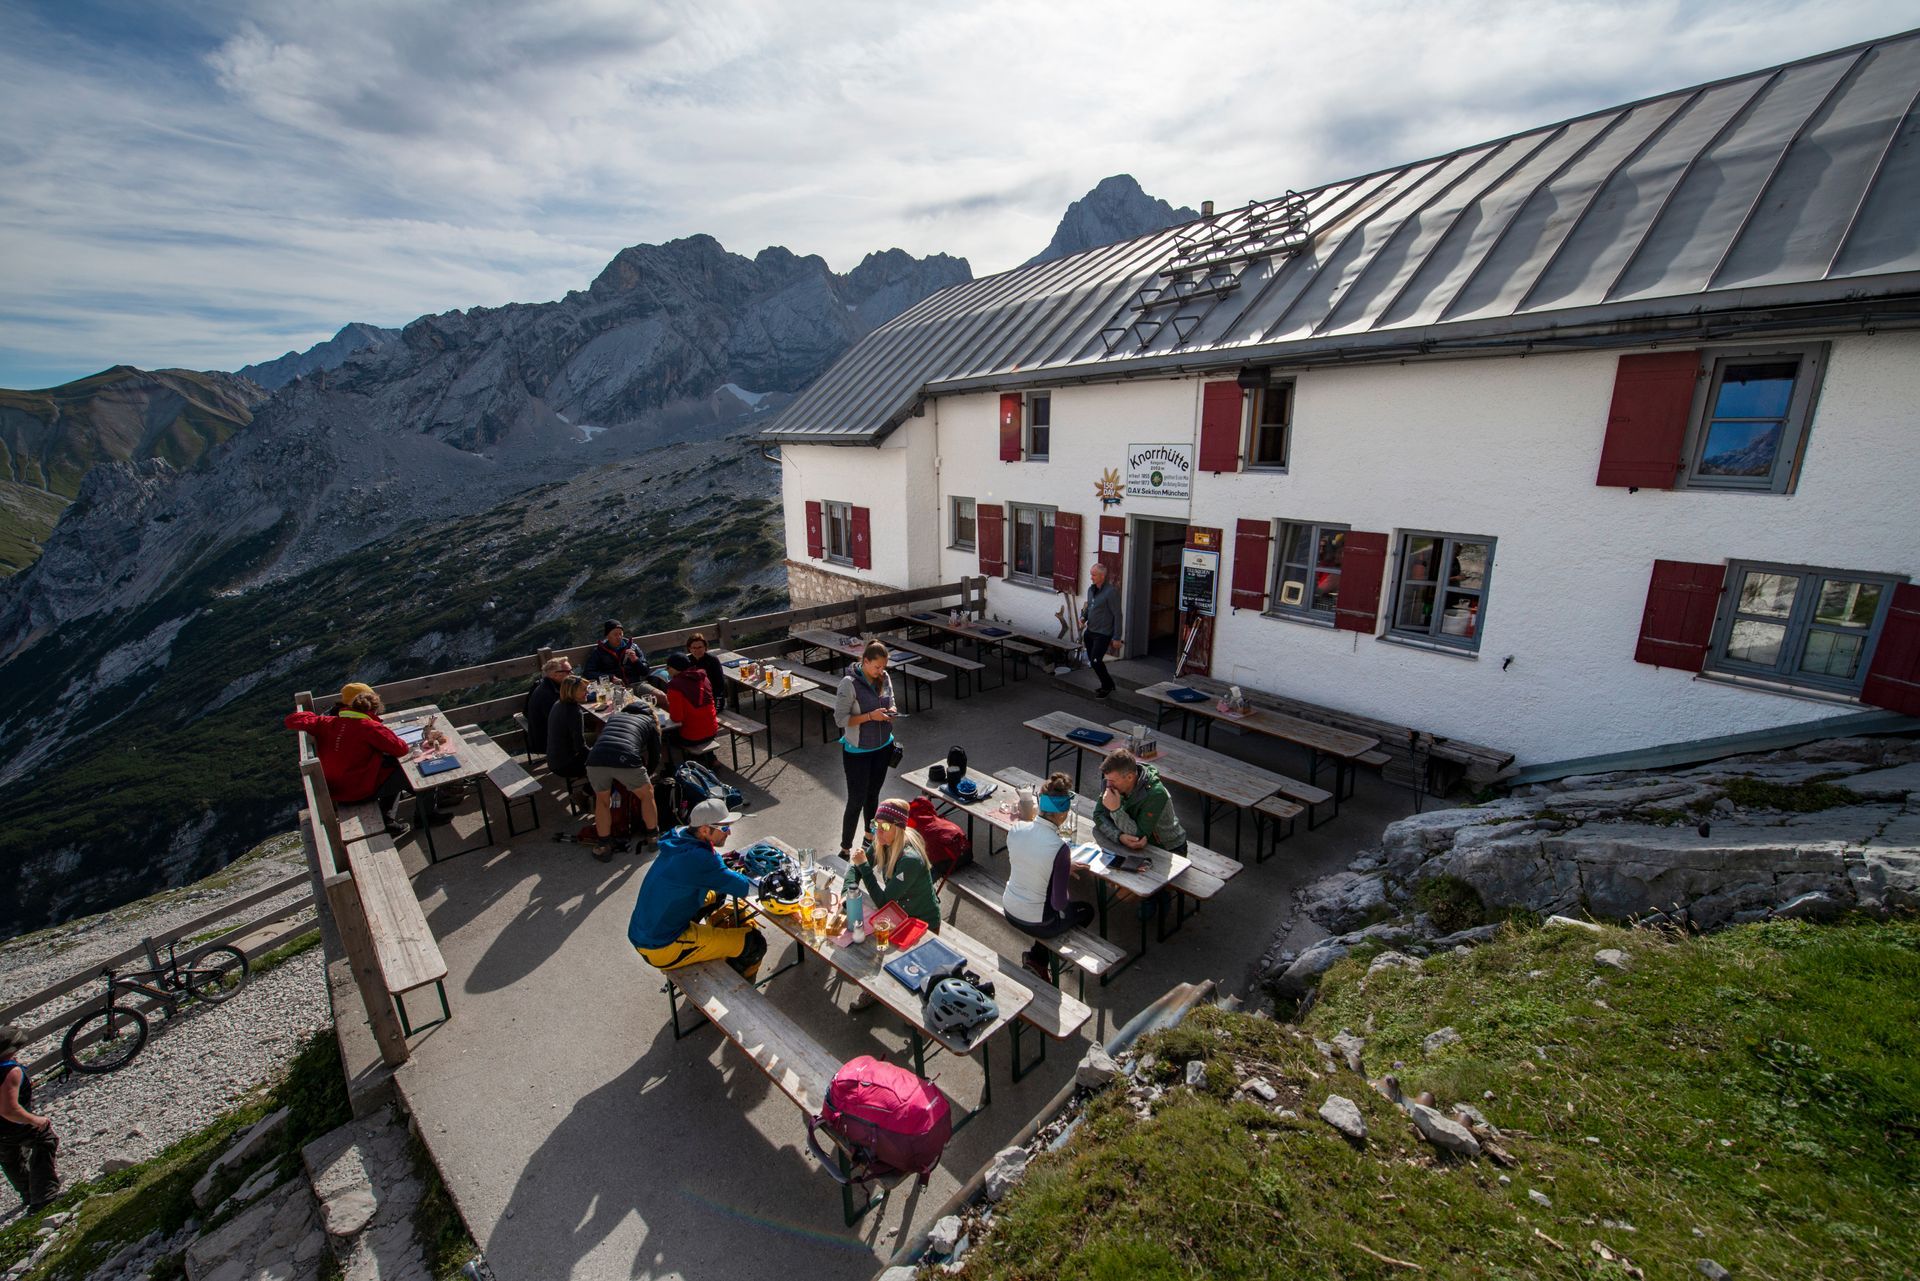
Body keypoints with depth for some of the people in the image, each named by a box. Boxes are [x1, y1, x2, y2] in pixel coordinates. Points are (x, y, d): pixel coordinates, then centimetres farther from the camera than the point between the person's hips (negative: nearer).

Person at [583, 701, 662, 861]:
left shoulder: (614, 716, 37)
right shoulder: (649, 722, 29)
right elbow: (655, 757, 31)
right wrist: (645, 775, 51)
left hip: (595, 760, 3)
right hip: (626, 760, -3)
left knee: (602, 800, 30)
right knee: (647, 795, 24)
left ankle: (604, 846, 33)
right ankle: (653, 838, 36)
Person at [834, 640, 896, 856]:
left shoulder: (884, 677, -4)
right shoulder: (849, 684, -22)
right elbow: (840, 719, -20)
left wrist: (890, 711, -10)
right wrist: (870, 716, -28)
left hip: (882, 747, 6)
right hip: (858, 752, -6)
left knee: (873, 795, 21)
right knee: (856, 800, 2)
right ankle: (846, 848, 19)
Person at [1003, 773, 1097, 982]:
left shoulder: (1015, 829, -13)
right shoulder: (1060, 848, -29)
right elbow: (1059, 903, -22)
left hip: (1009, 911, 5)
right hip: (1036, 923, -5)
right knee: (1087, 910, 23)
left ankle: (1037, 957, 25)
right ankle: (1037, 957, 21)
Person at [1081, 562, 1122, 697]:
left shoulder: (1111, 592, -16)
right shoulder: (1091, 589, 9)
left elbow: (1117, 615, -15)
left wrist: (1116, 637, -15)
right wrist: (1083, 617, 0)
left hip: (1103, 634, -8)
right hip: (1090, 631, 8)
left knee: (1095, 661, -12)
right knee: (1092, 661, 12)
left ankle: (1107, 686, 10)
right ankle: (1107, 685, 30)